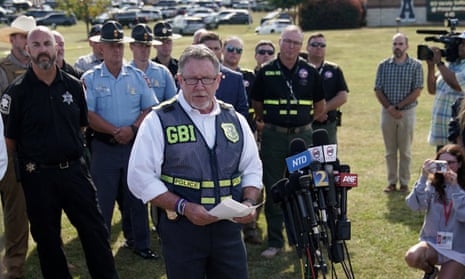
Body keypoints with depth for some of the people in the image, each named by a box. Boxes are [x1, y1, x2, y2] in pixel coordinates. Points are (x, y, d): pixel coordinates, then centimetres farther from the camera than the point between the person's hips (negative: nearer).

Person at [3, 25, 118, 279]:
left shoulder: (73, 85, 3)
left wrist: (68, 148, 10)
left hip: (74, 169, 2)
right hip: (37, 175, -2)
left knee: (95, 230, 6)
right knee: (47, 238, 10)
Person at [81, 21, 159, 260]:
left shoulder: (137, 76, 5)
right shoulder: (90, 78, -2)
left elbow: (150, 108, 3)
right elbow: (89, 115, -9)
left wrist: (133, 129, -13)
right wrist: (116, 131, -16)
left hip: (135, 144, 2)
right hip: (104, 147, -2)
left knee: (136, 196, 9)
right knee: (103, 199, 2)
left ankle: (139, 242, 22)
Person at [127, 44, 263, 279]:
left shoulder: (235, 120, 10)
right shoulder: (159, 121, -3)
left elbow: (252, 169, 16)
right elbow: (141, 178, -8)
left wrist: (249, 202, -4)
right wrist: (183, 207, -17)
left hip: (229, 228, 4)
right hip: (181, 230, -3)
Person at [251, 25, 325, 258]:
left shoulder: (309, 72, 5)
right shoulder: (266, 72, 2)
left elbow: (319, 105, 14)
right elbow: (257, 104, 11)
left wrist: (306, 123, 9)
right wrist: (267, 122, 7)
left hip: (302, 135, 1)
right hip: (273, 136, -1)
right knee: (273, 189, 3)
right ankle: (275, 241, 12)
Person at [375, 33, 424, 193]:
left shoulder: (416, 66, -2)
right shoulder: (383, 65, 4)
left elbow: (417, 91, -7)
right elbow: (378, 90, 1)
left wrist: (398, 107, -13)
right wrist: (389, 108, -11)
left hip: (407, 112, -2)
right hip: (387, 112, 2)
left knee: (405, 150, 5)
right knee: (390, 150, 8)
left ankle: (404, 183, 13)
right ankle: (392, 182, 16)